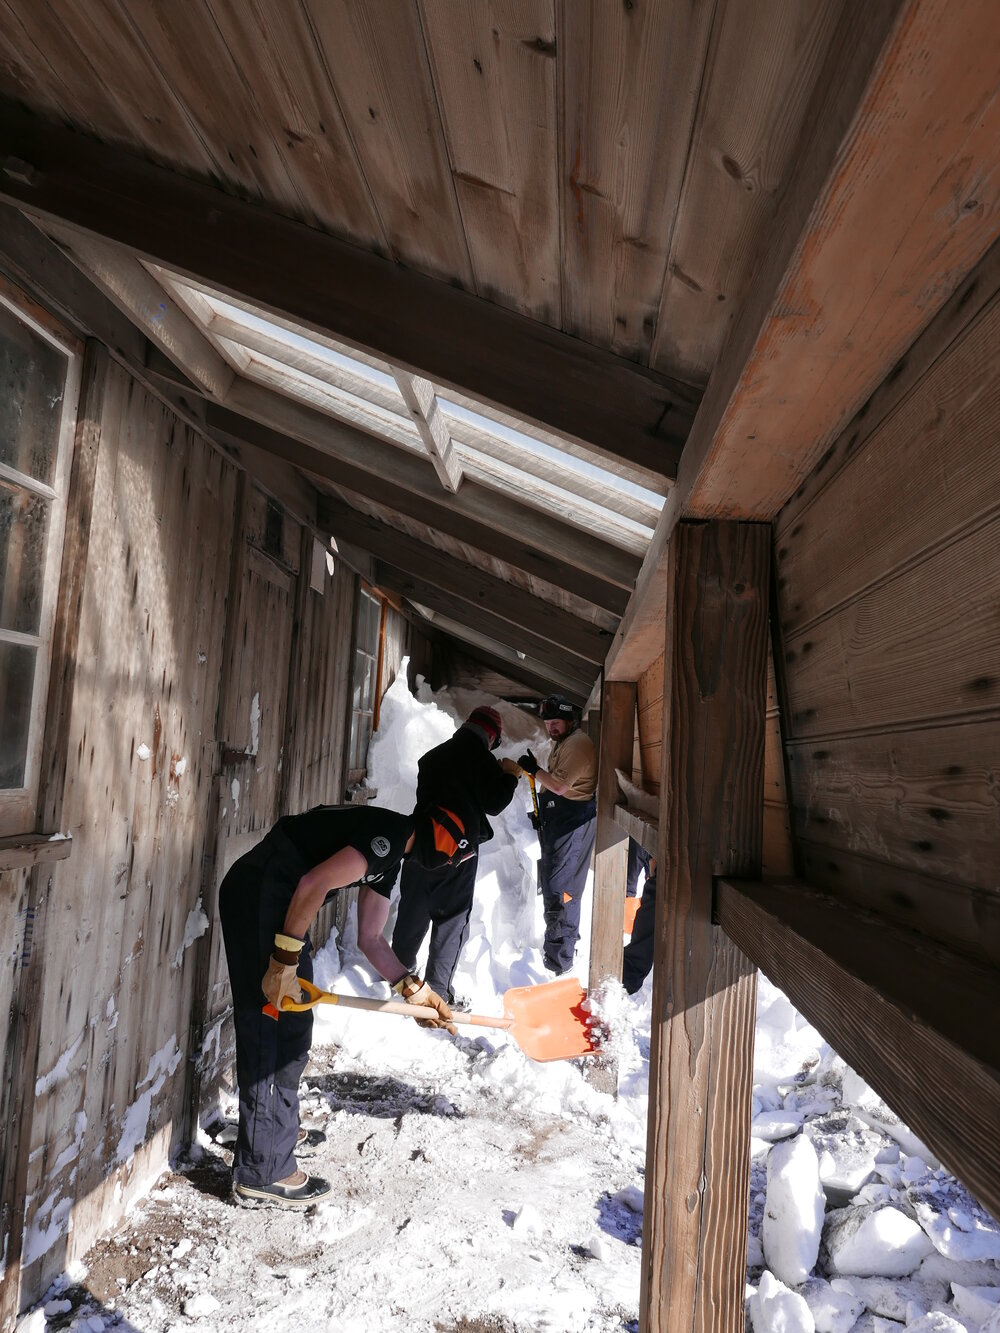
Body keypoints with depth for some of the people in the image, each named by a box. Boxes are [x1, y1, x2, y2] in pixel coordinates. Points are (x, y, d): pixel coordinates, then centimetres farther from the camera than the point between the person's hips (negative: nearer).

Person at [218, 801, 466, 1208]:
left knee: (292, 1025, 21)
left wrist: (414, 990, 13)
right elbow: (313, 885, -25)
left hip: (278, 900, 11)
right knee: (271, 1026, -4)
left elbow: (370, 939, 19)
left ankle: (279, 1123, 40)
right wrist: (285, 959, -18)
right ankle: (263, 1171, 6)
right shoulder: (391, 834, -16)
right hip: (258, 894, -11)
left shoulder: (389, 854, 14)